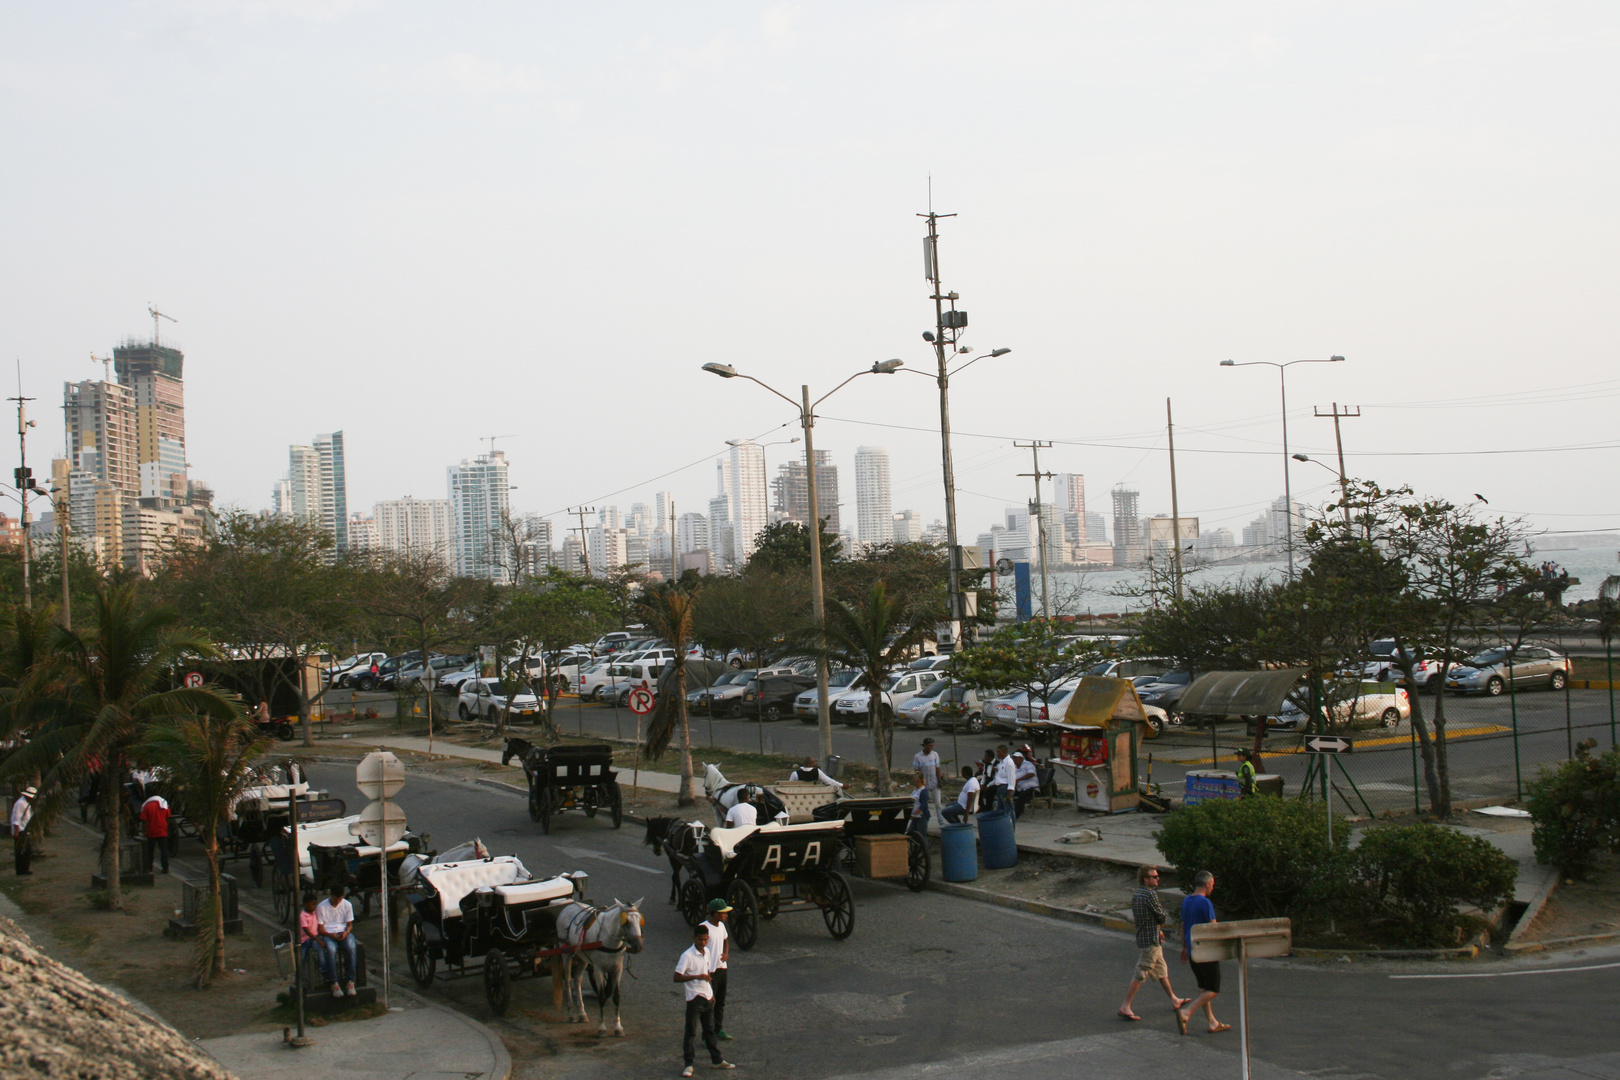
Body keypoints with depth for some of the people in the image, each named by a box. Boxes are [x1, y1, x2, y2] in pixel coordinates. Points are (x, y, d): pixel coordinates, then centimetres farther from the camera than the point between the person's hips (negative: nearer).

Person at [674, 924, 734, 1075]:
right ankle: (689, 1064, 8)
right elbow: (677, 977, -20)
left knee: (710, 1030, 17)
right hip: (694, 999, -7)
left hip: (707, 997, 7)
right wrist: (697, 977, -26)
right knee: (691, 1032, 1)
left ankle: (717, 1060, 25)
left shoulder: (706, 952, 6)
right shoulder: (687, 955, -17)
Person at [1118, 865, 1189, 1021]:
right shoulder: (1150, 894, -20)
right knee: (1141, 974, -7)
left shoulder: (1136, 893, 8)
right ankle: (1125, 1007, -6)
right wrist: (1161, 922, 7)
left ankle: (1174, 1000, 34)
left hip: (1142, 937, 10)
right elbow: (1161, 917, -17)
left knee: (1162, 970, 21)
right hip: (1150, 940, -10)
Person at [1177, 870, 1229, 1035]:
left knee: (1203, 988, 15)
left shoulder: (1185, 902, 9)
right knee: (1213, 990, -2)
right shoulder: (1205, 903, -16)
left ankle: (1213, 1022, 16)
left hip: (1192, 952, 8)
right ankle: (1185, 1013, -15)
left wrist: (1184, 948, 25)